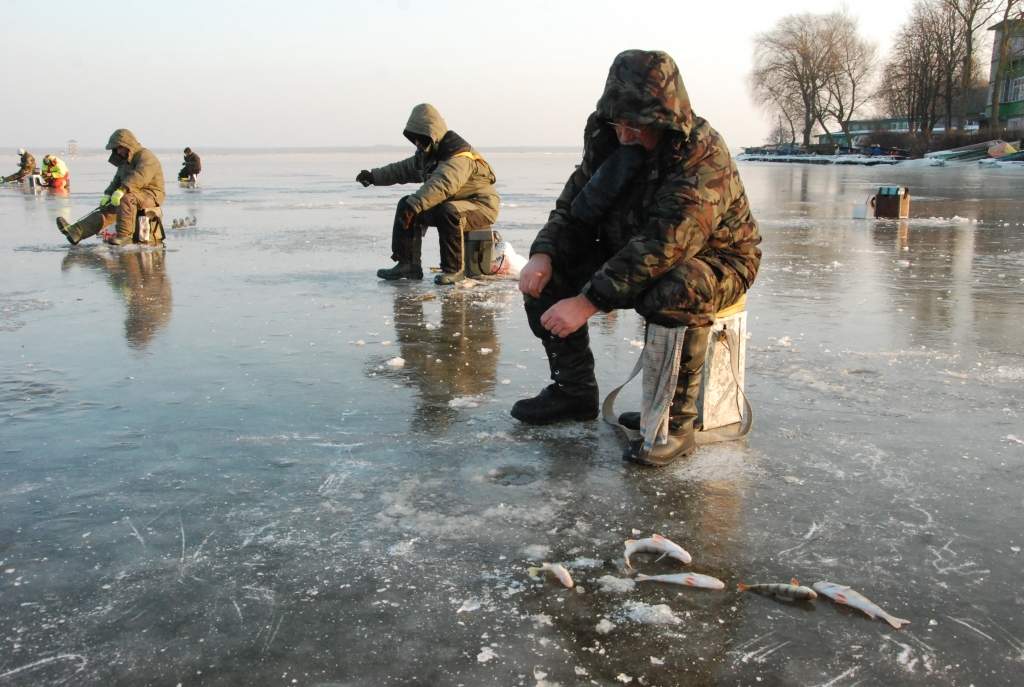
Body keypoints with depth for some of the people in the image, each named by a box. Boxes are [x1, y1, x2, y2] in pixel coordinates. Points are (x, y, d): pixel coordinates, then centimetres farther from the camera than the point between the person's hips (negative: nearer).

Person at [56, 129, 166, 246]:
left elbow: (140, 176, -30)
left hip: (150, 195, -9)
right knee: (106, 210, -6)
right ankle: (75, 232, -17)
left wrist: (121, 190, -37)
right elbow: (117, 181, 18)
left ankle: (124, 235, -35)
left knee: (126, 199, -37)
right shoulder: (125, 161, 20)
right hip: (134, 194, 9)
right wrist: (108, 194, -2)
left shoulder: (145, 156, -12)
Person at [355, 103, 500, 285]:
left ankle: (455, 268, -26)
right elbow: (403, 169, 21)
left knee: (448, 212, -40)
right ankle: (408, 264, -1)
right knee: (406, 205, 1)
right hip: (451, 203, 9)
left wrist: (414, 205, -53)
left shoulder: (459, 156, -26)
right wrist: (374, 176, 11)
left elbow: (442, 185, -44)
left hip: (481, 206, -9)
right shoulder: (427, 154, 6)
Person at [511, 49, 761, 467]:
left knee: (673, 295, -41)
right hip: (630, 253, 7)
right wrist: (543, 254, -19)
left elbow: (662, 247, -38)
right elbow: (574, 205, 2)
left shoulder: (703, 158, -30)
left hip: (714, 259, -7)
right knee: (549, 274, -7)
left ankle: (676, 424, -23)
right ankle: (573, 391, 5)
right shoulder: (609, 140, -6)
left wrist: (588, 301, -41)